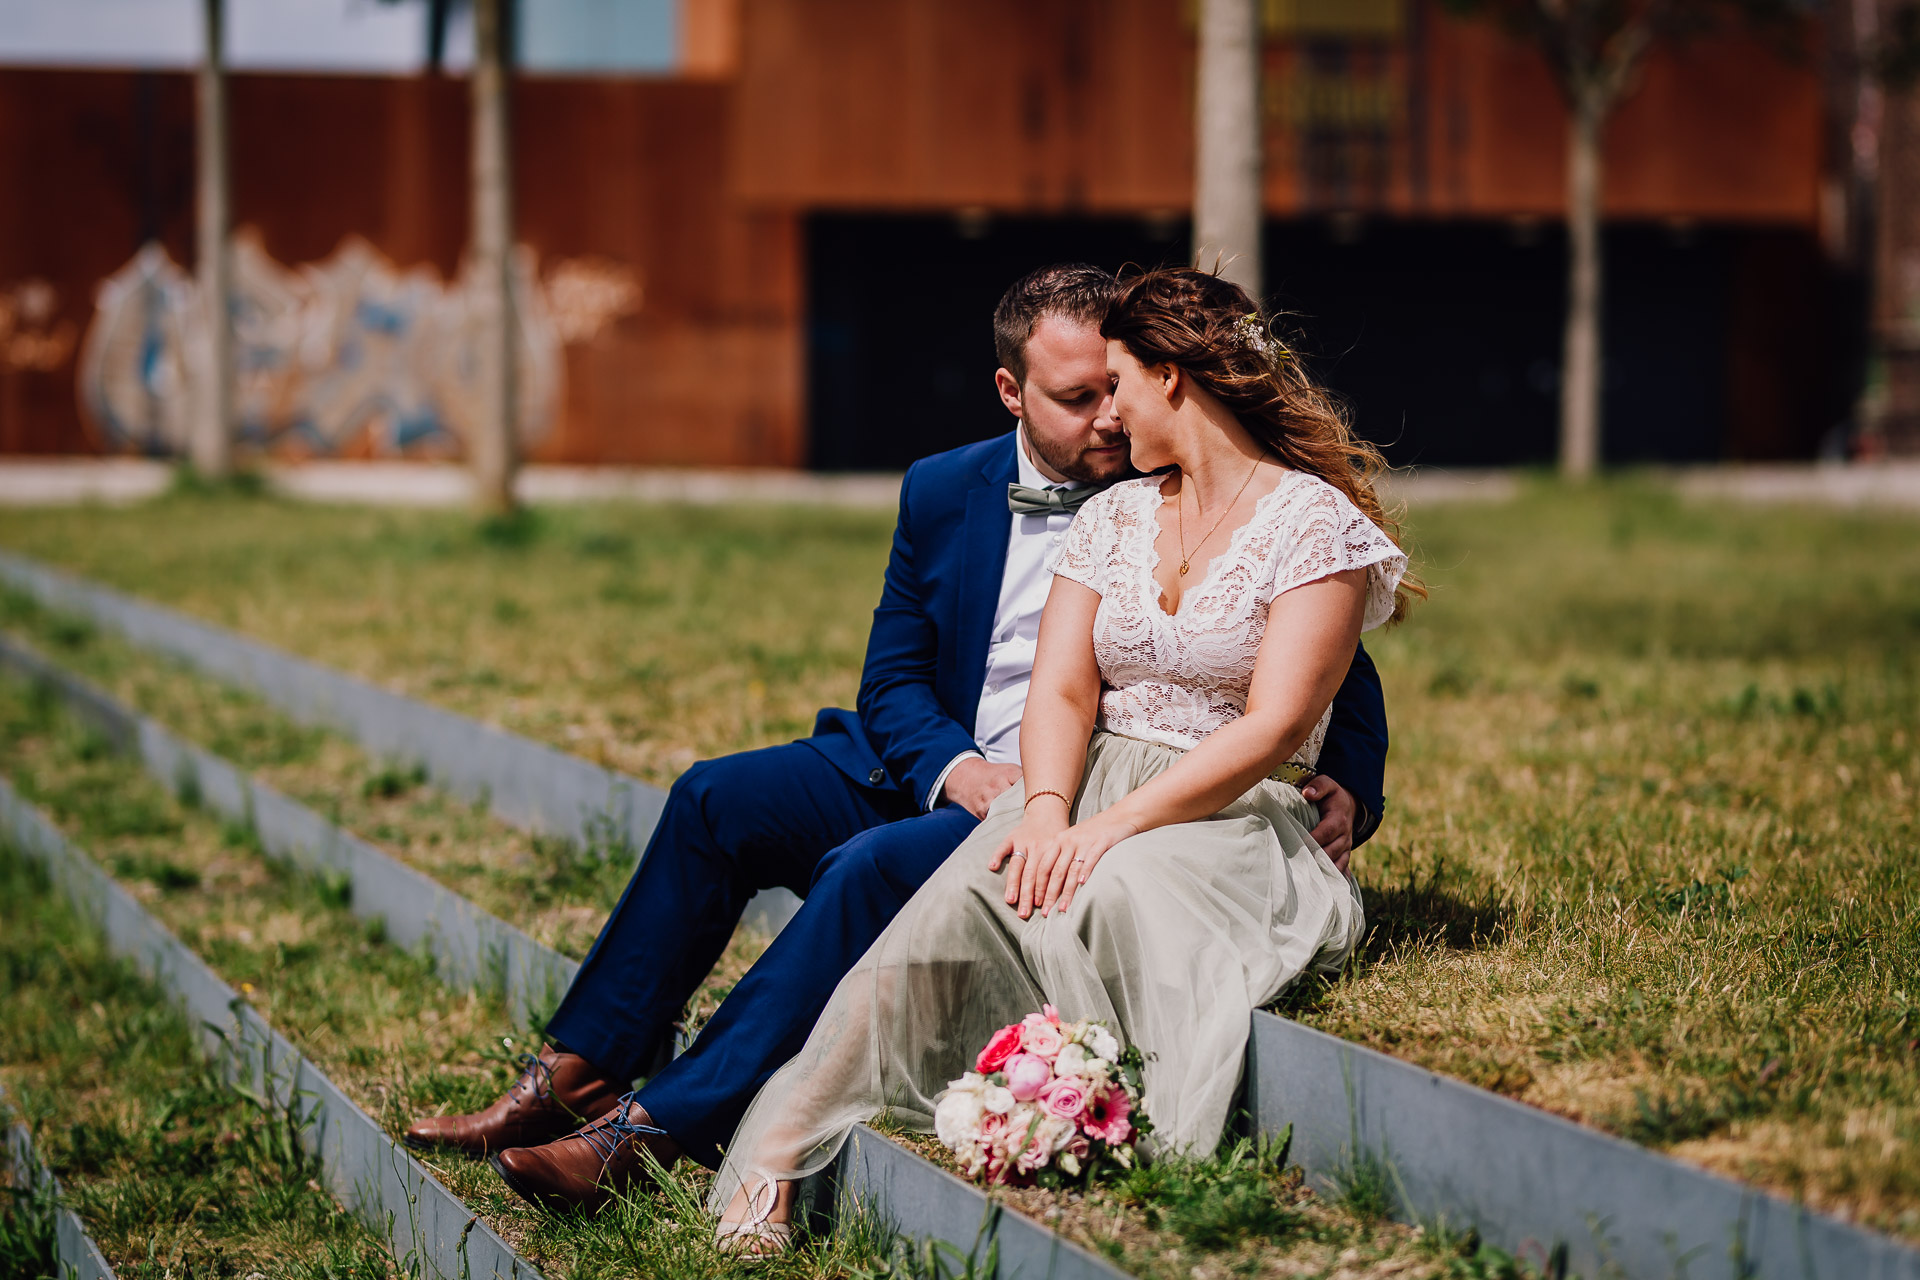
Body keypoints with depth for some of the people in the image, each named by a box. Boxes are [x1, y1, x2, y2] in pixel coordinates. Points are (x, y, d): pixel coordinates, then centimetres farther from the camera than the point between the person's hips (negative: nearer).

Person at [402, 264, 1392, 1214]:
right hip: (938, 773, 6)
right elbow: (893, 680, 9)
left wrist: (1347, 791, -17)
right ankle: (576, 1075, -7)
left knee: (873, 867, -30)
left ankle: (652, 1130, -31)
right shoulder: (944, 493, 8)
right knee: (714, 800, -11)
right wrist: (955, 770, -13)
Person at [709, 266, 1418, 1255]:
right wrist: (1047, 809, -16)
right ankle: (780, 1155, -36)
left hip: (1233, 813, -4)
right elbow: (1060, 689, 6)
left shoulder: (1318, 525, -3)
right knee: (956, 904, -28)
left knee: (1118, 894, -40)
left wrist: (1114, 826, -22)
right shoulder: (1113, 517, 17)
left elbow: (1271, 728, -13)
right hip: (1090, 788, 4)